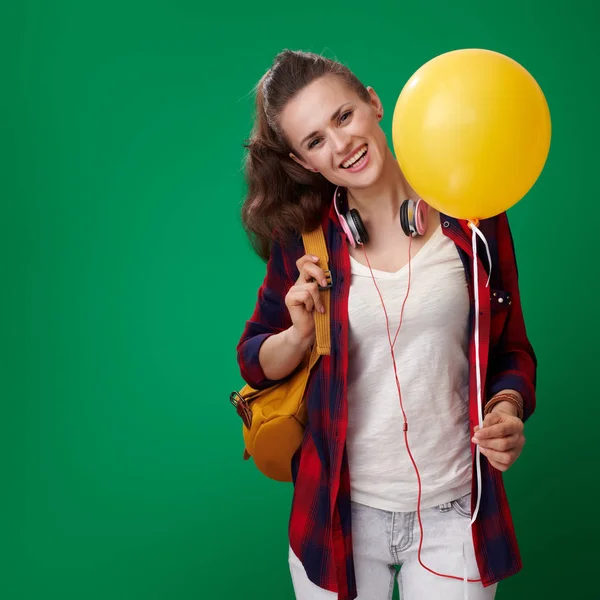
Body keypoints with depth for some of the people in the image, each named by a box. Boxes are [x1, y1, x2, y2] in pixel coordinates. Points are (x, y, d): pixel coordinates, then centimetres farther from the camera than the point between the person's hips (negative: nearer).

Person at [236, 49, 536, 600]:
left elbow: (512, 351, 4)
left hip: (454, 512, 0)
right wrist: (300, 335, -16)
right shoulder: (302, 237, -5)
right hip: (341, 509, 1)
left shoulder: (472, 218, -6)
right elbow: (254, 363, 4)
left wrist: (507, 408, -15)